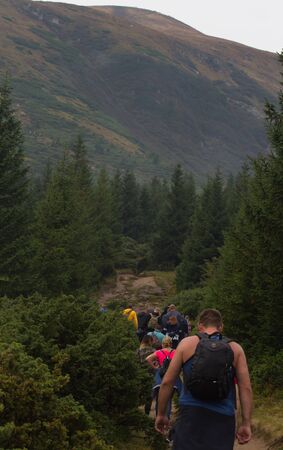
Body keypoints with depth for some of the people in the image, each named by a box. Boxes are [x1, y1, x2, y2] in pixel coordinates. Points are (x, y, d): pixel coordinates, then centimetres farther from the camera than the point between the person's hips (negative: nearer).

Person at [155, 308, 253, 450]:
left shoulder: (186, 344, 6)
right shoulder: (235, 349, 8)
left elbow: (167, 382, 6)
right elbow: (246, 388, 3)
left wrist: (161, 414, 15)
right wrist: (246, 423, 6)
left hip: (191, 415, -1)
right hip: (223, 418, 1)